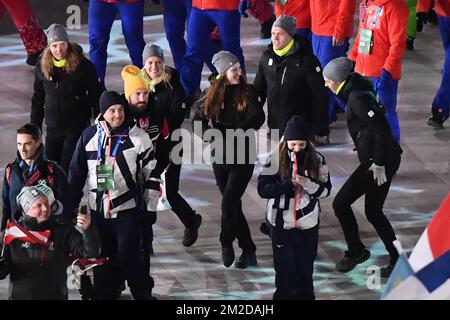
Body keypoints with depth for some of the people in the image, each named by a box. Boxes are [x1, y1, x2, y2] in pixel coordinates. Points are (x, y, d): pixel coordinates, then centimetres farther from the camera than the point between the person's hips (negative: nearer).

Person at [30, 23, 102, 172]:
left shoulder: (82, 65, -8)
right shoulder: (42, 67, 3)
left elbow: (96, 95, -1)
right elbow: (37, 100, 13)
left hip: (77, 126, -4)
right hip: (53, 127, 4)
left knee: (68, 165, -10)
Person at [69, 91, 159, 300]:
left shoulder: (137, 136, -6)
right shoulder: (89, 135, 2)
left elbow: (151, 172, -1)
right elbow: (77, 172, 11)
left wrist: (151, 207, -1)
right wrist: (71, 204, 11)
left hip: (128, 210, -3)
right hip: (98, 210, 3)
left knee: (128, 257, -9)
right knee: (102, 259, 10)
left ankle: (144, 294, 10)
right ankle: (104, 294, 23)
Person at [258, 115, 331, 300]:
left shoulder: (316, 160, -3)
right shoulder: (275, 158, -8)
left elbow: (325, 190, -2)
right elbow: (262, 189, -12)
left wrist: (307, 184, -21)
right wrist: (289, 184, -22)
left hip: (308, 223, 2)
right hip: (281, 223, -2)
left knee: (306, 267, 11)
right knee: (284, 268, 2)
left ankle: (305, 296, 25)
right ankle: (284, 295, 16)